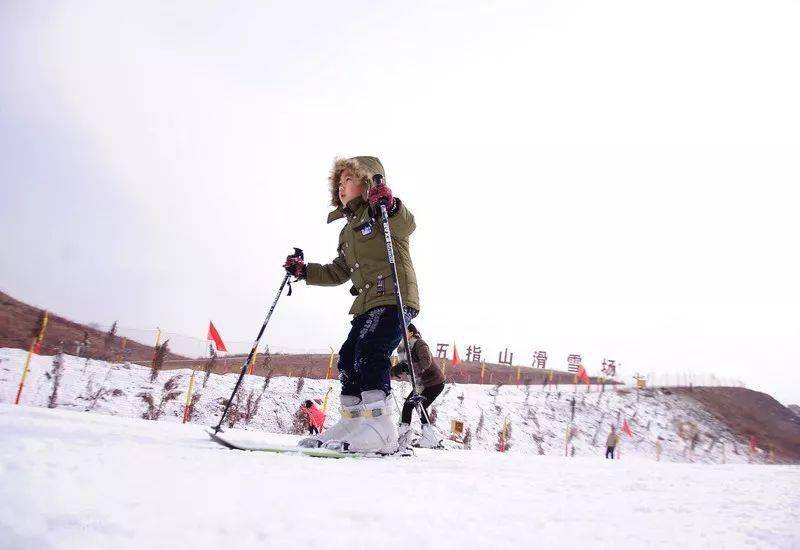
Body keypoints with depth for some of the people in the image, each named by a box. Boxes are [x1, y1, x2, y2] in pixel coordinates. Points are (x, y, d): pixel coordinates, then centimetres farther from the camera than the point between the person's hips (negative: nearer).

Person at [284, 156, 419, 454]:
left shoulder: (381, 212, 2)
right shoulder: (348, 230, 27)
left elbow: (406, 226, -20)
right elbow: (337, 273, 30)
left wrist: (390, 206, -39)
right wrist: (303, 271, 21)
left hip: (395, 297, -9)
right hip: (367, 304, 9)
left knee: (369, 353, -22)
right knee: (348, 359, 5)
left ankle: (380, 429, -25)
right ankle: (351, 423, 12)